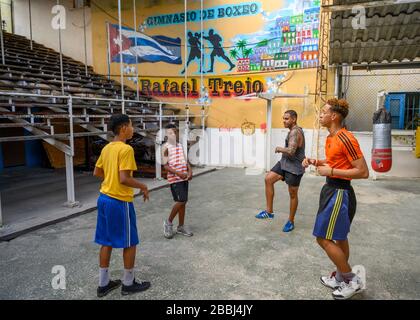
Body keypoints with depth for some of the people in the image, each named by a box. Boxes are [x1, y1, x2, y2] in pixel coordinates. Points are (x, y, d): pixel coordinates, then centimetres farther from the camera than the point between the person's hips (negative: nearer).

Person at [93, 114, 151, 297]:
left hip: (104, 198, 9)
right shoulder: (126, 149, -18)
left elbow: (97, 173, 17)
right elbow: (124, 179, -24)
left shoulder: (106, 148, 9)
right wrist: (143, 187, -9)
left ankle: (103, 284, 26)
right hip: (120, 201, -9)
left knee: (107, 242, 16)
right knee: (130, 243, 7)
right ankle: (128, 284, 21)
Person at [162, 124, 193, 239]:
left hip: (184, 177, 7)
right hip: (174, 178, -7)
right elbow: (166, 166, -11)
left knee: (183, 202, 9)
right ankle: (168, 222, 9)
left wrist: (190, 171, -4)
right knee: (181, 201, -12)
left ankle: (181, 226, 21)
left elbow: (185, 160, 14)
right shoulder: (166, 147, -8)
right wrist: (178, 173, -20)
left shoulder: (180, 145, 13)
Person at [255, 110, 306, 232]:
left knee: (293, 195, 4)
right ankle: (269, 211, 4)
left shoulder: (295, 132, -21)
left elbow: (291, 151, -32)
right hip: (284, 163, 10)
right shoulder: (293, 131, 12)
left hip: (294, 167, -10)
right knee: (268, 179, -3)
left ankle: (291, 221, 21)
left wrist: (279, 149, -15)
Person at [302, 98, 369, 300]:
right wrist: (316, 162, 7)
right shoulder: (330, 138, 9)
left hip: (340, 193, -10)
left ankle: (353, 281, 13)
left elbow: (363, 172, -22)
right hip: (332, 189, 10)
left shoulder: (346, 139, -21)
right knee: (339, 237, 20)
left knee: (324, 238, -4)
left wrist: (331, 172, -22)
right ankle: (340, 278, 36)